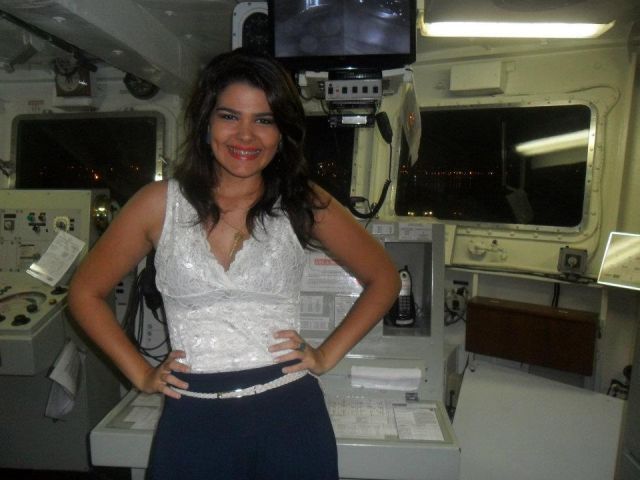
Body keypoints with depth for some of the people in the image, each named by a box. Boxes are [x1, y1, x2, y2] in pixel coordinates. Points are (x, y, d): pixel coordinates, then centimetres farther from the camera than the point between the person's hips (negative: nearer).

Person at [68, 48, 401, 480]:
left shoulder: (303, 203, -3)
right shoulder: (160, 203, -2)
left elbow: (384, 279, 6)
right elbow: (86, 292, 9)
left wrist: (328, 354, -2)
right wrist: (141, 374, 2)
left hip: (289, 415, 0)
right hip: (192, 421, 1)